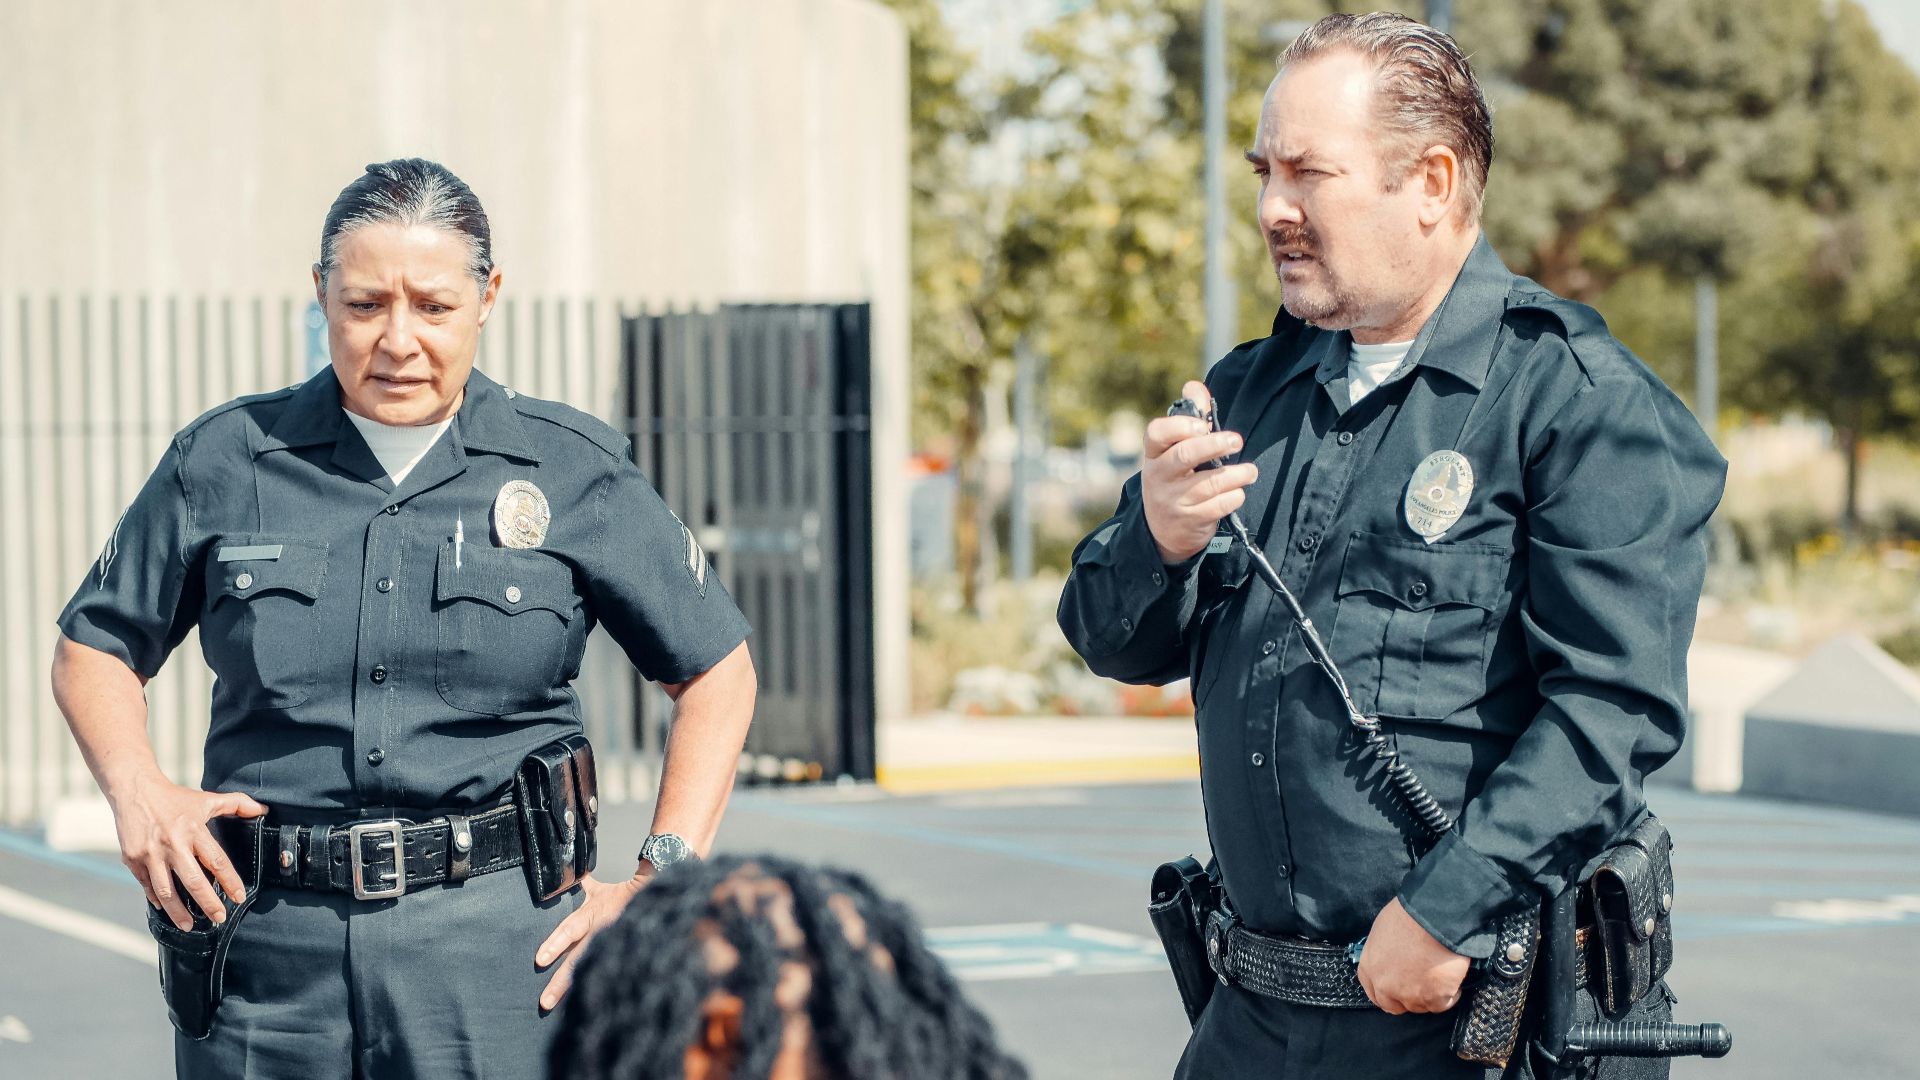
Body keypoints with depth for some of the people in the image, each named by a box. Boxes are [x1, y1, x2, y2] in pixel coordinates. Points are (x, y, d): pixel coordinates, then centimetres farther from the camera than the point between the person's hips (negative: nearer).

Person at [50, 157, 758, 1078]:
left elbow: (716, 668, 11)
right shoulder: (226, 460, 6)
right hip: (269, 935, 1)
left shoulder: (573, 471, 4)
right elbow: (93, 646, 17)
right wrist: (138, 790, -1)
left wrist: (665, 881, 2)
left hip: (497, 941, -1)